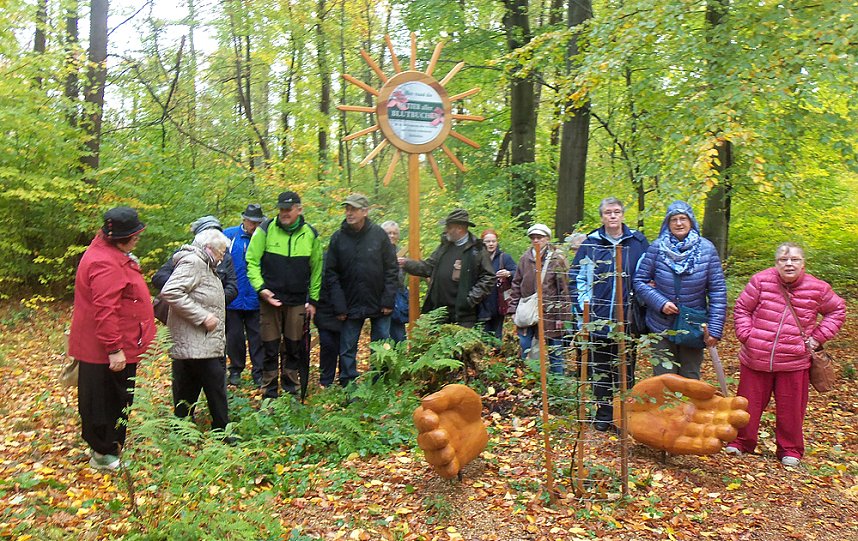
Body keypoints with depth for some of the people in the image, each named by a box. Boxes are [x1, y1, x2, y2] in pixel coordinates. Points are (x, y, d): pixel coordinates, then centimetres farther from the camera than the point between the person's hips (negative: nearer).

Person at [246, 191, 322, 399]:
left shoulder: (310, 234, 3)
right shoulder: (265, 229, -3)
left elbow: (316, 270, 11)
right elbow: (252, 261, -1)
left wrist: (313, 300, 8)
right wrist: (261, 288, -13)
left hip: (298, 301, 2)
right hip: (270, 298, -2)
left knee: (295, 348, 8)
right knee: (270, 348, 4)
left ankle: (291, 389, 24)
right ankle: (269, 393, 17)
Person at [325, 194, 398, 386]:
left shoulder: (379, 234, -2)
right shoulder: (338, 238, -1)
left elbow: (391, 269, -1)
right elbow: (331, 274, 0)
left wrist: (388, 301, -7)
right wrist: (339, 306, -7)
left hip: (378, 304, 0)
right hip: (351, 305, 1)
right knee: (347, 350, 5)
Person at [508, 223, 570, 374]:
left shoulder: (557, 259, -5)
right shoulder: (525, 258, 8)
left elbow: (564, 289, -6)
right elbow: (516, 285, 14)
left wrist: (561, 316, -9)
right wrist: (514, 308, 7)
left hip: (550, 313, -4)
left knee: (555, 351, 6)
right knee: (524, 349, 9)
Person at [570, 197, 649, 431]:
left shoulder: (638, 242, 4)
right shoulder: (590, 243, 2)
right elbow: (577, 278, 7)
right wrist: (584, 308, -1)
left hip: (628, 320, 0)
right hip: (599, 319, 0)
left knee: (626, 368, 8)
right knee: (600, 369, 9)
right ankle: (603, 414, 21)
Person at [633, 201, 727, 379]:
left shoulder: (706, 249, -5)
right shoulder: (657, 247, -7)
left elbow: (718, 291, -5)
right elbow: (640, 281, -3)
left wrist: (715, 329, -10)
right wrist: (660, 303, -18)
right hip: (662, 327, -1)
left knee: (691, 380, 15)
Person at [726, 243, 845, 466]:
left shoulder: (817, 288, -4)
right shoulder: (760, 281, -8)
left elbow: (837, 310, 13)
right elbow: (741, 309, 2)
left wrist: (818, 337, 4)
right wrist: (747, 335, -8)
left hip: (794, 363, 1)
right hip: (756, 360, 0)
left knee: (791, 409, 11)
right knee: (749, 404, 11)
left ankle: (790, 450, 29)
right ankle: (741, 442, 28)